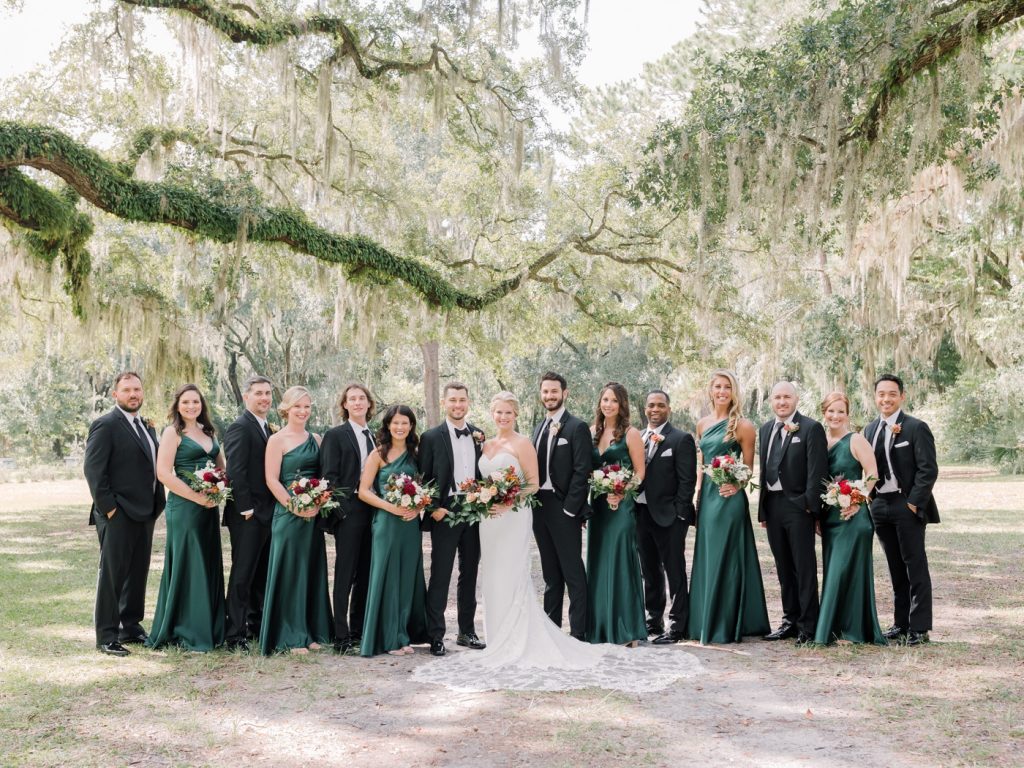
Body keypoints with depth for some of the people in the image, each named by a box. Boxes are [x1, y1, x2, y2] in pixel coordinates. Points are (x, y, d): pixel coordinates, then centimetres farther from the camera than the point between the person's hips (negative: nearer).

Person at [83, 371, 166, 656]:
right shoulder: (105, 425, -9)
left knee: (138, 573, 14)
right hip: (118, 515, -8)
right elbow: (93, 470, -14)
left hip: (144, 512, 8)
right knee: (112, 574, -2)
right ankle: (106, 637, 5)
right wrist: (107, 507, -16)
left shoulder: (145, 426, 15)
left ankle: (131, 627, 25)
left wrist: (155, 505, 10)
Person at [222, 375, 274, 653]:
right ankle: (235, 635, 1)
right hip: (248, 515, -9)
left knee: (262, 574, 15)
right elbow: (235, 472, -18)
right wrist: (246, 509, -19)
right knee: (242, 575, -4)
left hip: (266, 514, 9)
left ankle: (256, 625, 26)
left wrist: (272, 509, 13)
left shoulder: (266, 428, 16)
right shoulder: (240, 427, -12)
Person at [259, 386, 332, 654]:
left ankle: (311, 632, 19)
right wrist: (295, 507, -16)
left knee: (312, 571, 9)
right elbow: (271, 479, -10)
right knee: (289, 572, -1)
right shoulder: (277, 440, -5)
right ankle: (290, 637, 6)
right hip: (287, 514, -6)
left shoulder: (316, 439, 12)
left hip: (314, 516, 6)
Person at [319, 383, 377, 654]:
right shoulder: (335, 435, -2)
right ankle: (341, 637, -1)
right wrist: (342, 508, -14)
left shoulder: (374, 437, 16)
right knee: (345, 575, -4)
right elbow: (329, 476, -7)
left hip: (372, 511, 6)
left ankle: (358, 631, 18)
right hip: (349, 511, -6)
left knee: (365, 574, 9)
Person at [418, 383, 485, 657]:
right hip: (445, 514, -4)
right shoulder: (431, 437, -2)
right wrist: (434, 509, -12)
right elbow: (423, 479, -3)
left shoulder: (479, 436, 9)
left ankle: (467, 631, 22)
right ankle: (436, 636, 3)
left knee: (469, 575, 12)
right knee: (440, 577, -2)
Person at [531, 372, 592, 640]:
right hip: (540, 507, 7)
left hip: (564, 508, -7)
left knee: (573, 572, -4)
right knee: (550, 573, 13)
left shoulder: (577, 427, -6)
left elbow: (582, 471, -12)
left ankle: (578, 631, 0)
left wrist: (570, 509, -16)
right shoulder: (539, 428, 16)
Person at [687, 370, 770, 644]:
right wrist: (698, 493, 10)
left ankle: (724, 626, 5)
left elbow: (748, 467, -2)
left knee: (724, 559, -3)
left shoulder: (742, 425, -5)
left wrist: (736, 485, -19)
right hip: (707, 496, 6)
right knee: (706, 558, 10)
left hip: (729, 497, -6)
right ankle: (704, 623, 19)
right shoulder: (702, 424, 11)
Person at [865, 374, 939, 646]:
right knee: (895, 568, 11)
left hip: (907, 505, -6)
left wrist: (913, 503, -15)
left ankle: (919, 627, 2)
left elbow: (928, 469, -11)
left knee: (915, 567, -2)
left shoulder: (916, 428, -7)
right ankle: (901, 623, 18)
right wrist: (870, 500, 6)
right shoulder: (870, 429, 13)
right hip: (880, 506, 6)